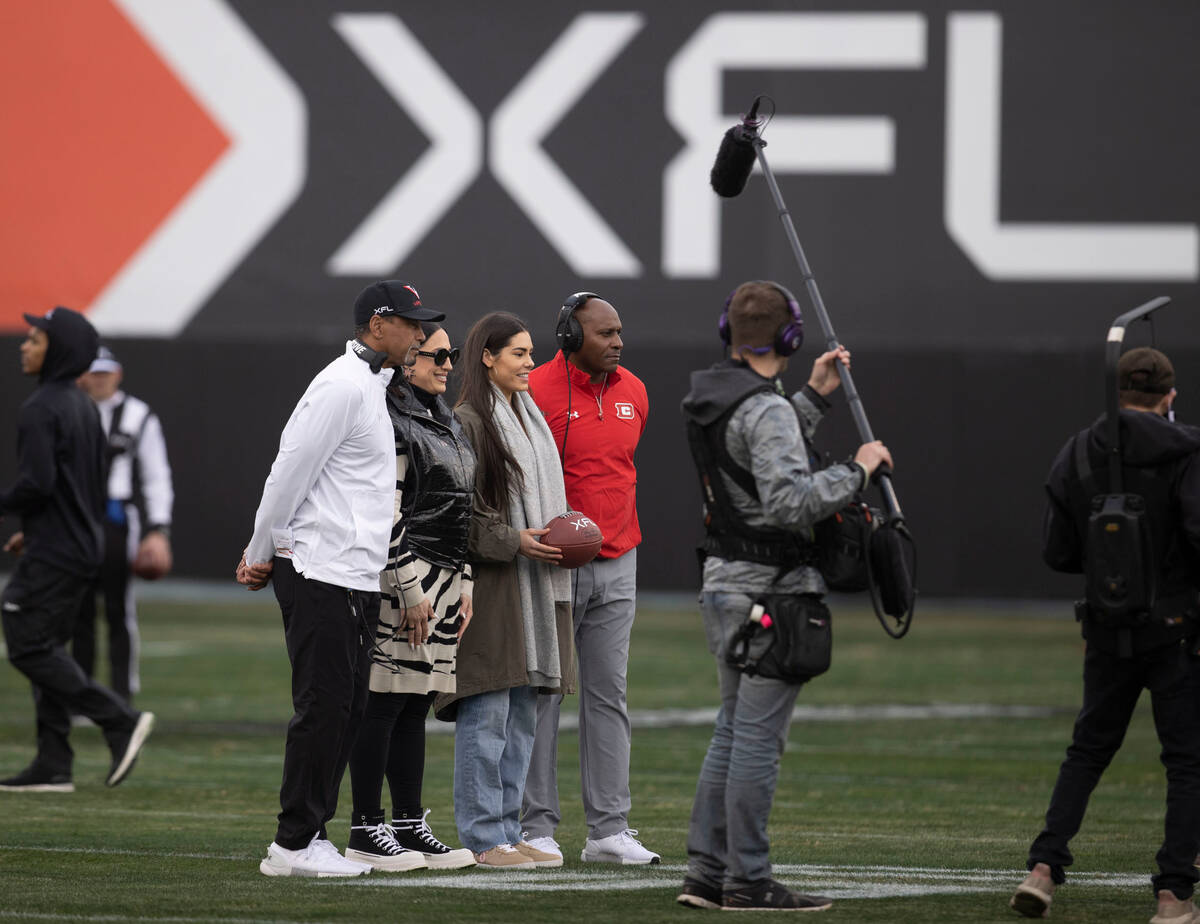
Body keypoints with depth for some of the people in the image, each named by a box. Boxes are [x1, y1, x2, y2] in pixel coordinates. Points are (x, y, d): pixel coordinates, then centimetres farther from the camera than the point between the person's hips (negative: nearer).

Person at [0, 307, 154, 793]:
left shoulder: (40, 409, -16)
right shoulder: (84, 407, 14)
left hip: (53, 553, -10)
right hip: (84, 544, 10)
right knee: (45, 648, 12)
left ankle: (120, 720, -13)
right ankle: (52, 765, 10)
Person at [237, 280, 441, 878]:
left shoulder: (371, 386, 19)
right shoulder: (344, 385, -13)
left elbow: (293, 472, 21)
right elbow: (291, 471, -15)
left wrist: (263, 552, 16)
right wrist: (262, 555, -8)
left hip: (355, 580, 10)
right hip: (321, 575, -10)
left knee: (347, 708, 10)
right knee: (323, 706, -9)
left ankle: (309, 835, 14)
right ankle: (292, 844, -6)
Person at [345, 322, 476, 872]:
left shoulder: (446, 424, 19)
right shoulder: (390, 424, -11)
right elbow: (385, 515, -16)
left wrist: (464, 586, 16)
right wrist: (411, 589, -18)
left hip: (443, 581, 9)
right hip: (400, 578, -9)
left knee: (415, 708, 10)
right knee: (384, 703, -7)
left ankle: (409, 826, 13)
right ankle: (365, 831, -4)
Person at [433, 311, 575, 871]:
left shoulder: (529, 419, 18)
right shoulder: (469, 422, -9)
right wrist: (513, 541, -18)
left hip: (533, 587, 9)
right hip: (486, 583, -9)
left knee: (522, 714, 9)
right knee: (487, 713, -8)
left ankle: (508, 831, 13)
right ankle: (482, 839, -6)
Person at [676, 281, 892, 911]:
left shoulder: (705, 401, 10)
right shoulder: (765, 409, -18)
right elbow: (788, 501, -28)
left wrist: (814, 397, 27)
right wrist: (857, 471, -17)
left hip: (722, 579, 9)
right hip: (772, 590, -9)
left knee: (733, 729, 15)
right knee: (758, 736, -5)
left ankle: (705, 871, 15)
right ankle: (747, 882, -3)